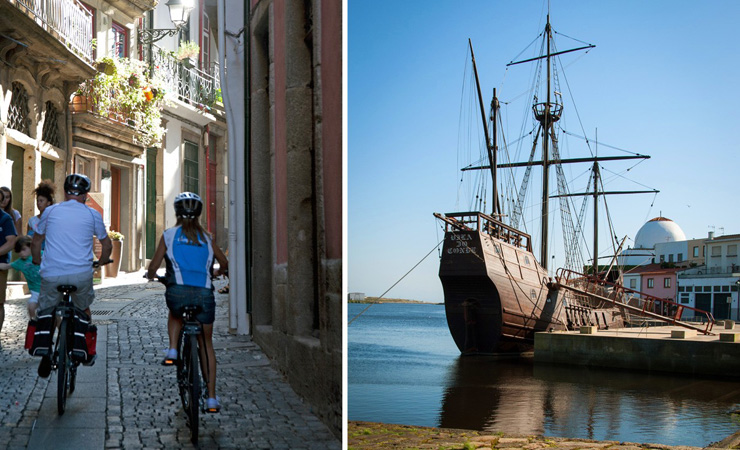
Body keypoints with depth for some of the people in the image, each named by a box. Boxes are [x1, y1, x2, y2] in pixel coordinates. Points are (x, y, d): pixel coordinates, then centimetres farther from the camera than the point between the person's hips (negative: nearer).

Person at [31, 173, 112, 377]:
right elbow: (107, 244, 18)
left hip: (52, 274, 0)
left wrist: (37, 260, 39)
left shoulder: (50, 211, 9)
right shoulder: (92, 215, 6)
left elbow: (36, 242, 21)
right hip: (81, 274, 0)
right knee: (83, 309, 25)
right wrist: (103, 261, 38)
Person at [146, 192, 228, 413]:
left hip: (178, 291, -1)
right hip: (204, 293, 1)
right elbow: (224, 263, 18)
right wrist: (215, 273, 39)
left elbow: (153, 267, 8)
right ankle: (212, 397, 12)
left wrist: (150, 275, 30)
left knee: (175, 314, 37)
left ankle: (173, 350, 12)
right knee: (207, 343, 16)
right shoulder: (205, 237, 16)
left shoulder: (169, 234, 10)